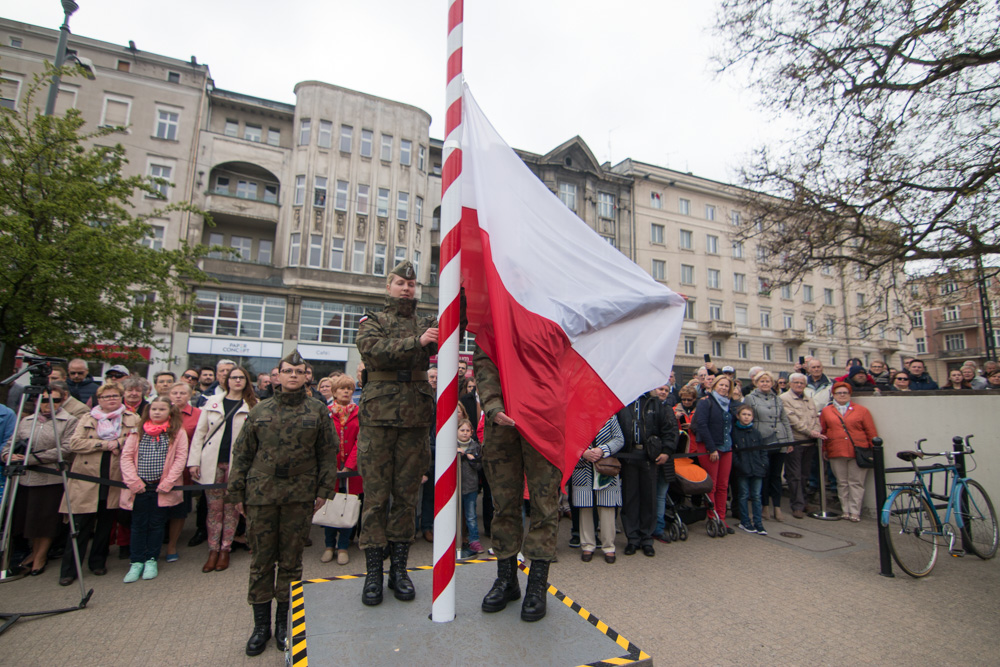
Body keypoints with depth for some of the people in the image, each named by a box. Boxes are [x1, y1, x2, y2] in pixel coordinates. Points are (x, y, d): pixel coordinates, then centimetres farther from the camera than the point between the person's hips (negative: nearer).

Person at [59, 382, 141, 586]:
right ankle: (69, 569, 11)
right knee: (81, 526, 0)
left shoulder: (133, 419, 6)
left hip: (114, 482, 1)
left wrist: (119, 442, -17)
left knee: (106, 524, 11)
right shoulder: (87, 419, 8)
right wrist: (106, 444, -12)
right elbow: (74, 443, -5)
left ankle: (98, 562, 25)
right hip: (87, 481, -1)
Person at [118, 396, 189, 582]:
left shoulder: (177, 432, -2)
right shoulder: (138, 431, 4)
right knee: (138, 524, 9)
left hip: (162, 487, -1)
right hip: (140, 487, 2)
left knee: (157, 523, 8)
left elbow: (181, 457, -6)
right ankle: (137, 562, 20)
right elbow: (126, 456, 1)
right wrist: (133, 481, -9)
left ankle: (151, 560, 21)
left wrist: (168, 482, -12)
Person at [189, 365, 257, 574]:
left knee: (231, 508, 6)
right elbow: (200, 432, 7)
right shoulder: (212, 402, 7)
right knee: (214, 508, 7)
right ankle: (213, 551, 19)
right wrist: (194, 461, 0)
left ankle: (225, 551, 19)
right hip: (212, 463, 1)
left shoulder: (253, 406, 2)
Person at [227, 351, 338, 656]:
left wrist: (324, 490, -1)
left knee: (291, 559, 9)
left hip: (300, 496, -1)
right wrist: (237, 492, 6)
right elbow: (242, 453, 9)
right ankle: (261, 625, 25)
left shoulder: (318, 411, 4)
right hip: (261, 494, 1)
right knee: (261, 559, 9)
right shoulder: (259, 411, 7)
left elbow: (327, 453, 3)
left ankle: (284, 621, 27)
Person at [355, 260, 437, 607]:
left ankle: (399, 568, 21)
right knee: (376, 494, 3)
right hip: (379, 416, -2)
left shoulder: (426, 323, 16)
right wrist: (416, 342, -22)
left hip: (415, 419, 2)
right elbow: (373, 350, -12)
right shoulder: (372, 321, 9)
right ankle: (374, 571, 16)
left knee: (407, 494, 8)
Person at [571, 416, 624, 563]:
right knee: (585, 508, 6)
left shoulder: (610, 416, 0)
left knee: (607, 508, 3)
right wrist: (583, 453, -18)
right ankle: (587, 546, 21)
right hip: (583, 471, 0)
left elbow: (619, 439, -2)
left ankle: (608, 547, 17)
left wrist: (602, 450, -16)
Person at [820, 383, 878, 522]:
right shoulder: (826, 411, 8)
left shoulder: (861, 410, 6)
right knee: (842, 483, 7)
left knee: (856, 483, 0)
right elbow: (822, 432, 10)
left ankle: (855, 512, 6)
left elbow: (871, 432, 6)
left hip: (858, 452, -1)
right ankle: (845, 510, 15)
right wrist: (824, 449, 7)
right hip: (836, 453, 1)